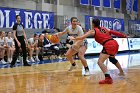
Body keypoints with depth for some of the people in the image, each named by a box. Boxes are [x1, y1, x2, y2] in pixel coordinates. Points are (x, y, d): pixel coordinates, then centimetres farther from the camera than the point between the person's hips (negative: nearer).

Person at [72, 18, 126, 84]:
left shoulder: (93, 31, 6)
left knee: (100, 62, -9)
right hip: (115, 43, 8)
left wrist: (74, 38, 14)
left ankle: (108, 78, -26)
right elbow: (115, 33, 19)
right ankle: (121, 72, 46)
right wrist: (124, 36, 27)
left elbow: (82, 37, 1)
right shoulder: (104, 29, 22)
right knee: (112, 58, 34)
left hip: (108, 45, -8)